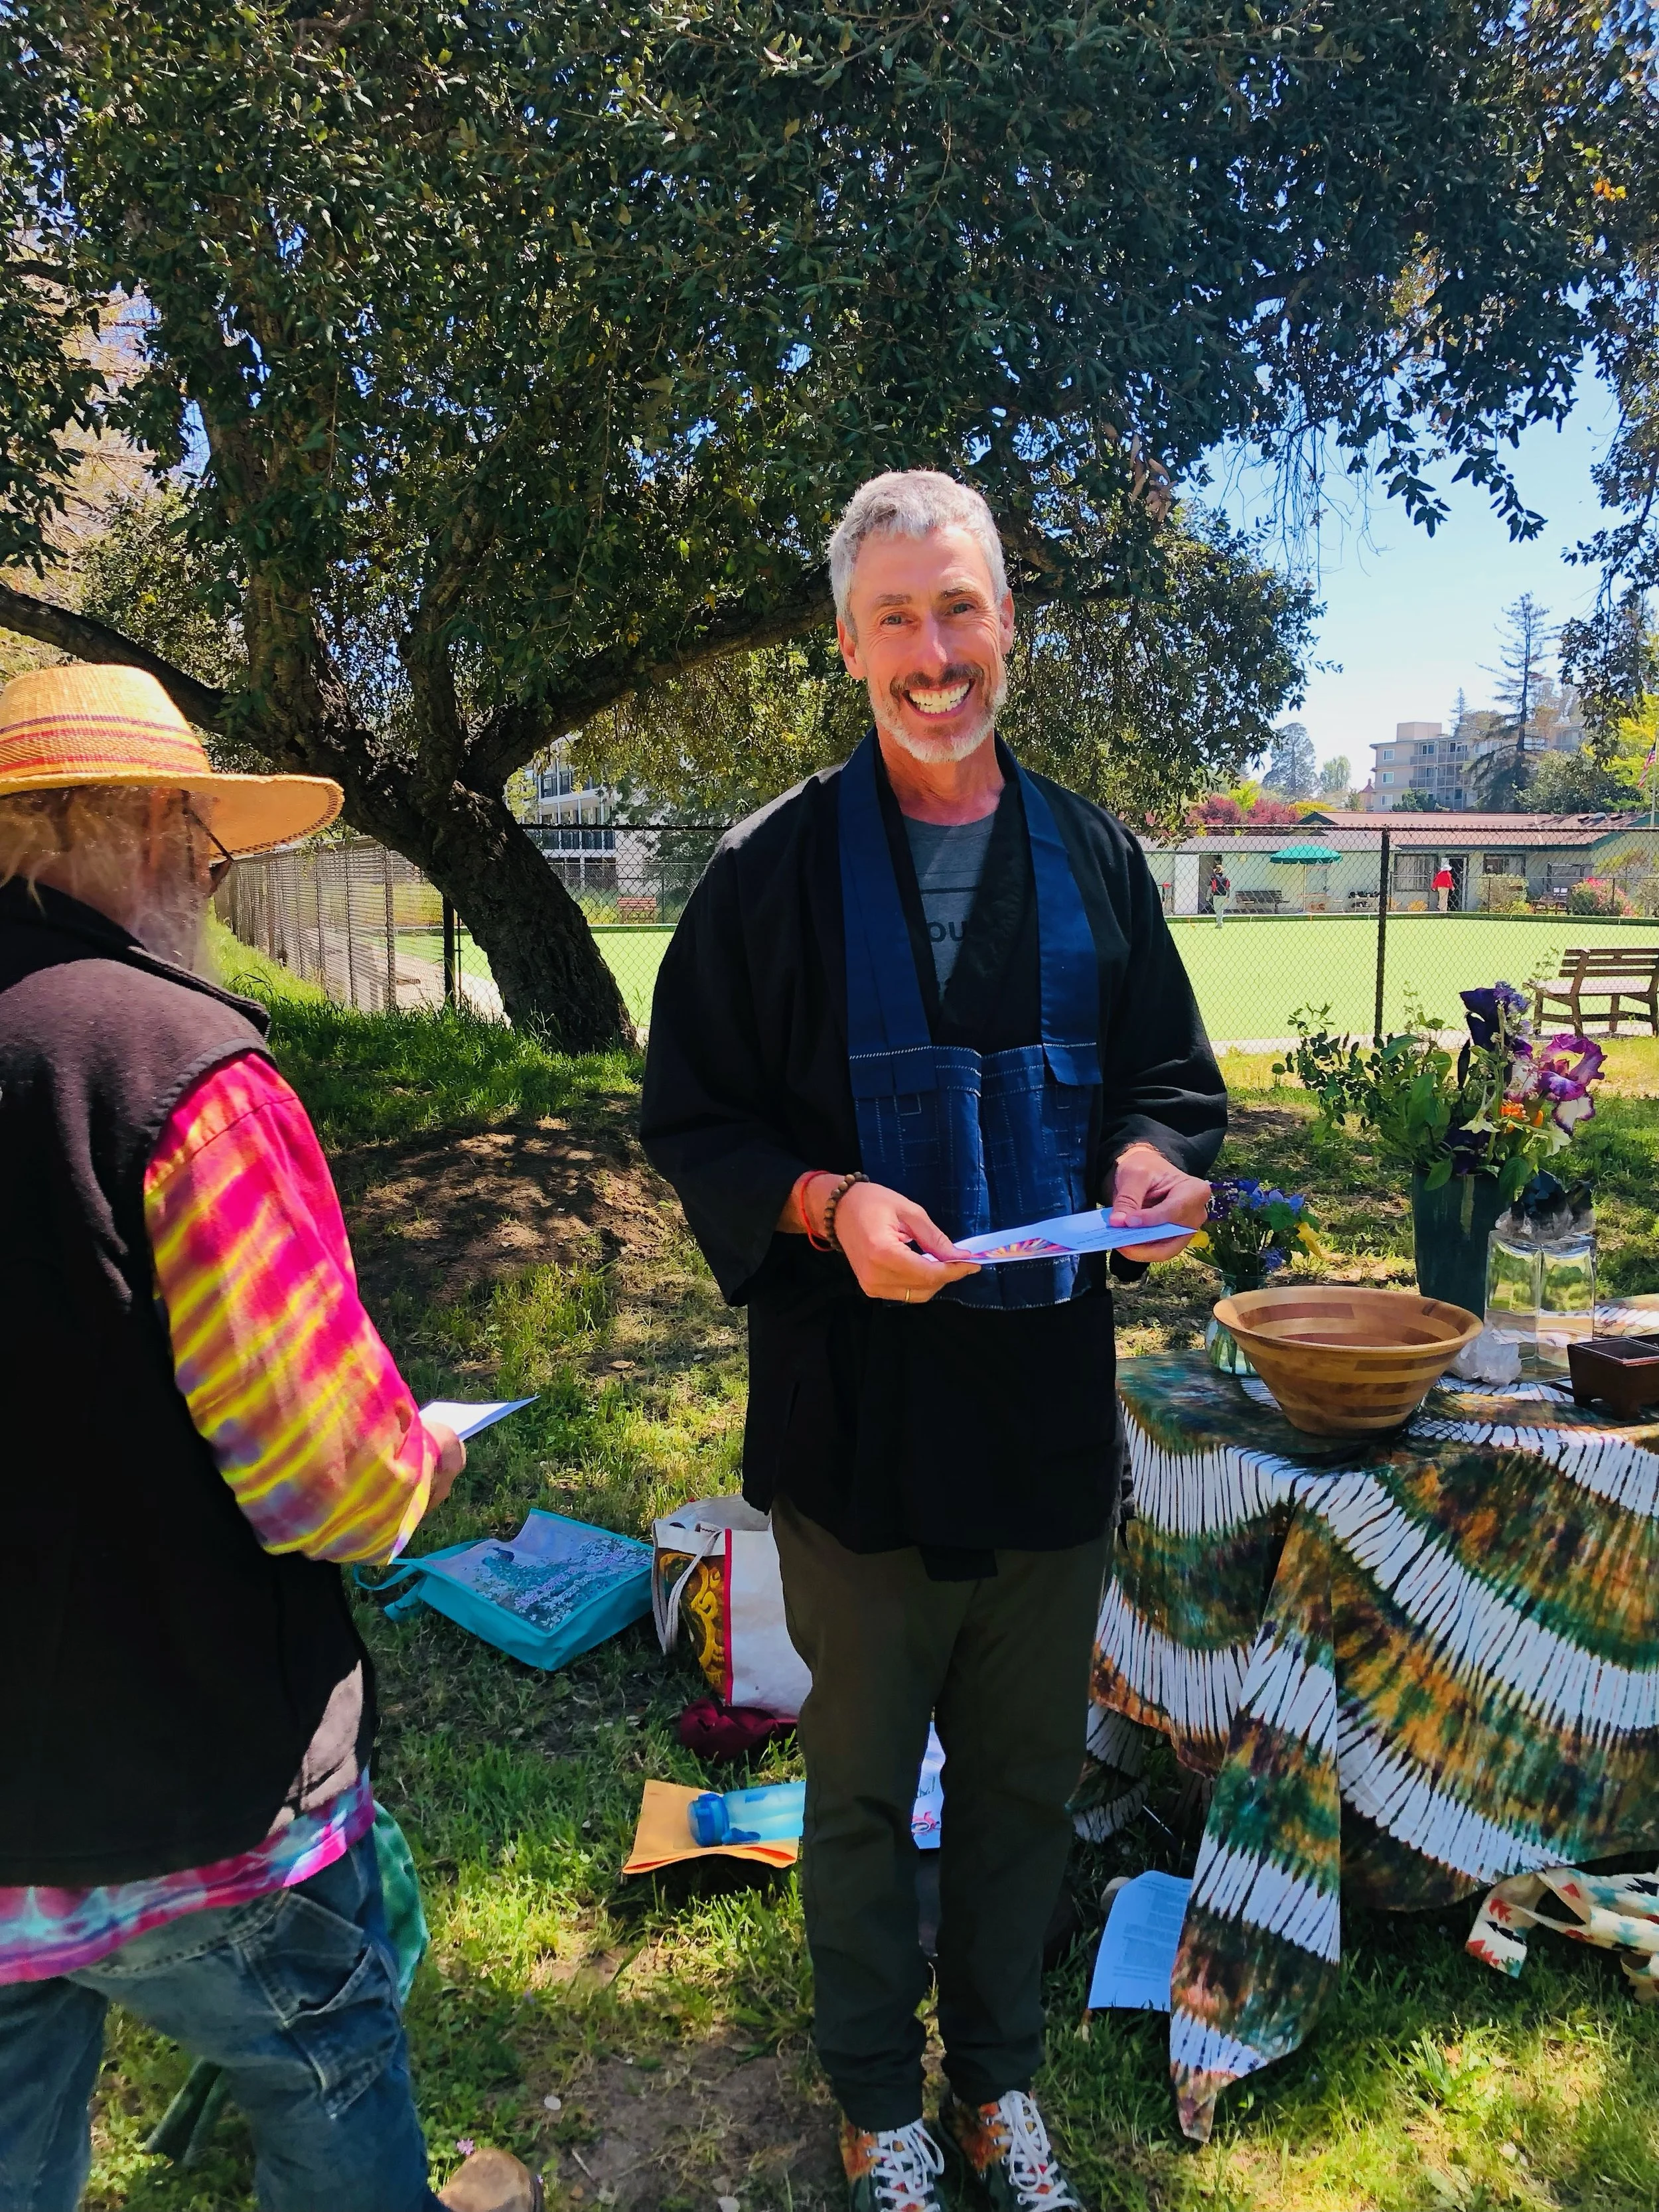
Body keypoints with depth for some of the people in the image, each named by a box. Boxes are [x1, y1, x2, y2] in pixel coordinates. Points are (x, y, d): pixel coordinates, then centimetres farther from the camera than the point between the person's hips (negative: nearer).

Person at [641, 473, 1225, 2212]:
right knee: (863, 1788, 16)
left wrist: (1152, 1156, -11)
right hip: (859, 1413, -3)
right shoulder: (779, 867, -6)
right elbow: (688, 1122, -4)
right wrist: (825, 1205, -22)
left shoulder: (1089, 856, 5)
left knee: (1025, 1779, 20)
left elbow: (1171, 1075, 12)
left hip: (1053, 1408, 4)